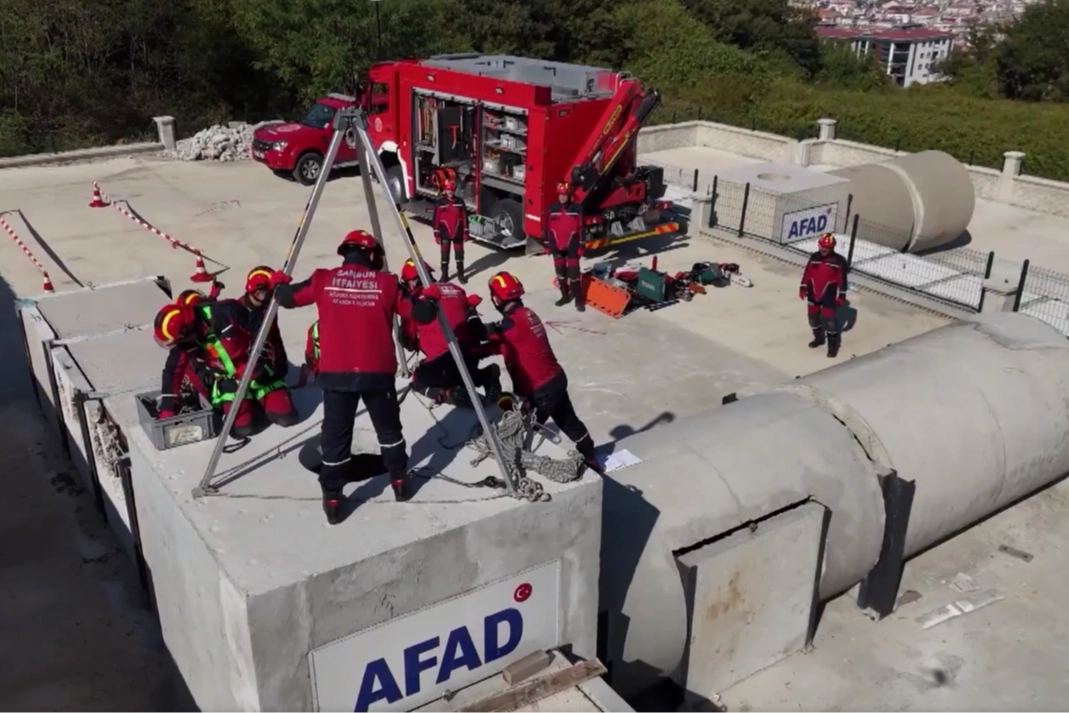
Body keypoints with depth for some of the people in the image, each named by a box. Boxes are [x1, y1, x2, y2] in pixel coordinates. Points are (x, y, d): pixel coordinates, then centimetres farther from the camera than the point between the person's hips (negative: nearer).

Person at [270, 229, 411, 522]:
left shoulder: (323, 279, 3)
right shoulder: (386, 282, -1)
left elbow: (286, 297, 14)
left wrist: (278, 281, 35)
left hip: (336, 372, 1)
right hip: (377, 371, 0)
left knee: (336, 436, 9)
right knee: (389, 429, 20)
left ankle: (332, 499, 12)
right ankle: (400, 481, 30)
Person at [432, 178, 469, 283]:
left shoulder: (460, 202, -1)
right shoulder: (439, 203, -6)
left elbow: (464, 217, 3)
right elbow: (435, 219, -4)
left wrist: (465, 232, 1)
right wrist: (436, 234, -6)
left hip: (458, 234, 1)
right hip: (445, 234, -1)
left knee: (459, 254, 8)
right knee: (445, 255, 8)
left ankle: (460, 274, 19)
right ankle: (444, 275, 18)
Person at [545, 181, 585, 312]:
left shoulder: (576, 209, -5)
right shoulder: (552, 209, 1)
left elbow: (581, 228, -3)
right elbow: (548, 227, 6)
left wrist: (581, 247, -6)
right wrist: (547, 245, 5)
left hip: (572, 247, -3)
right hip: (557, 247, 3)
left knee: (573, 274, -4)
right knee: (560, 273, 13)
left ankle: (578, 300, 4)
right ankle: (565, 296, 27)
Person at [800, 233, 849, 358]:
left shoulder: (839, 261, -11)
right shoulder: (814, 257, 1)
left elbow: (842, 279, -9)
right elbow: (807, 273, 7)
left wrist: (841, 296, -9)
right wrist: (803, 288, 8)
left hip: (828, 296, -5)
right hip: (813, 293, 5)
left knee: (828, 318, -8)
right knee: (813, 316, 15)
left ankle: (833, 344, 3)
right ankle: (819, 338, 37)